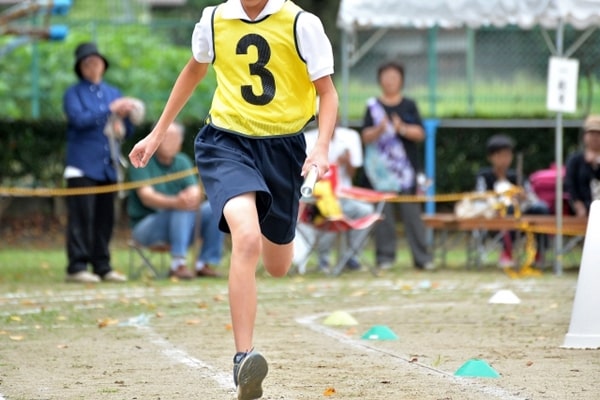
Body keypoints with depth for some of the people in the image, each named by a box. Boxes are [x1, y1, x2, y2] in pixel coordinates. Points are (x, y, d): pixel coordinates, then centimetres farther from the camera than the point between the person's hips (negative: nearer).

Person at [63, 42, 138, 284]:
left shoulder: (114, 94, 19)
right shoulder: (74, 94, 5)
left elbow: (127, 132, 18)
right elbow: (79, 120, -13)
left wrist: (125, 116, -3)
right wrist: (110, 110, -14)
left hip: (108, 166, 5)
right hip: (83, 166, -5)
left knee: (105, 218, 4)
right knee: (81, 218, -10)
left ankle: (102, 266, 9)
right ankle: (77, 267, -10)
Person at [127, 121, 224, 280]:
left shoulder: (182, 162, 8)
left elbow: (195, 192, -6)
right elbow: (146, 196, -22)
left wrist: (194, 199, -33)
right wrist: (175, 202, -41)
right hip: (145, 226, -6)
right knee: (182, 210, -33)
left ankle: (205, 264, -14)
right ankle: (178, 264, -38)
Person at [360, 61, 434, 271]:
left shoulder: (409, 106, 9)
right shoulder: (373, 106, 6)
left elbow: (420, 134, 2)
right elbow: (366, 137, 1)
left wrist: (402, 128, -16)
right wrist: (380, 129, -19)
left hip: (405, 166, 0)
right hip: (381, 168, 0)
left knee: (412, 213, -2)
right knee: (383, 214, -3)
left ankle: (422, 257, 1)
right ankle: (385, 256, 3)